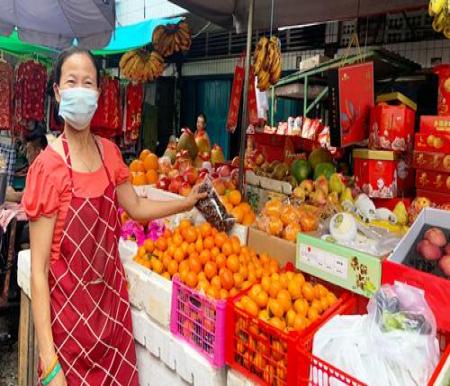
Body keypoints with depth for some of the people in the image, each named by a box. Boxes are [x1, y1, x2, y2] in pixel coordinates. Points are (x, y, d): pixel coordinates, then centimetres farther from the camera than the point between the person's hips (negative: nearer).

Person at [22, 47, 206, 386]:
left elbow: (136, 207, 17)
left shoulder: (109, 152, 0)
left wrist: (189, 201, 9)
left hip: (112, 298, 6)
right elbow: (38, 270, -18)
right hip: (69, 309, -5)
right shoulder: (48, 167, -18)